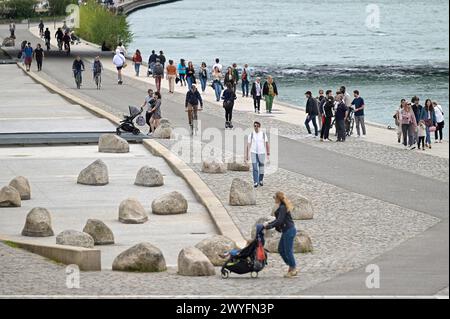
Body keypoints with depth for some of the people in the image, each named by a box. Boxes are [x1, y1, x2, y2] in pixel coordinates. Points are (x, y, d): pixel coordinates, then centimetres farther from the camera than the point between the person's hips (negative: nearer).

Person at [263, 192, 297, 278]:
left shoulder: (283, 208, -17)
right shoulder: (281, 207, 14)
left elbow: (279, 221, -22)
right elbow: (278, 220, 21)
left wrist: (269, 226, -17)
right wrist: (269, 223, 14)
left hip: (289, 230, -10)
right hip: (286, 231, 10)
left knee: (288, 251, -5)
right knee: (281, 250, 13)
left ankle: (293, 270, 2)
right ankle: (292, 268, 17)